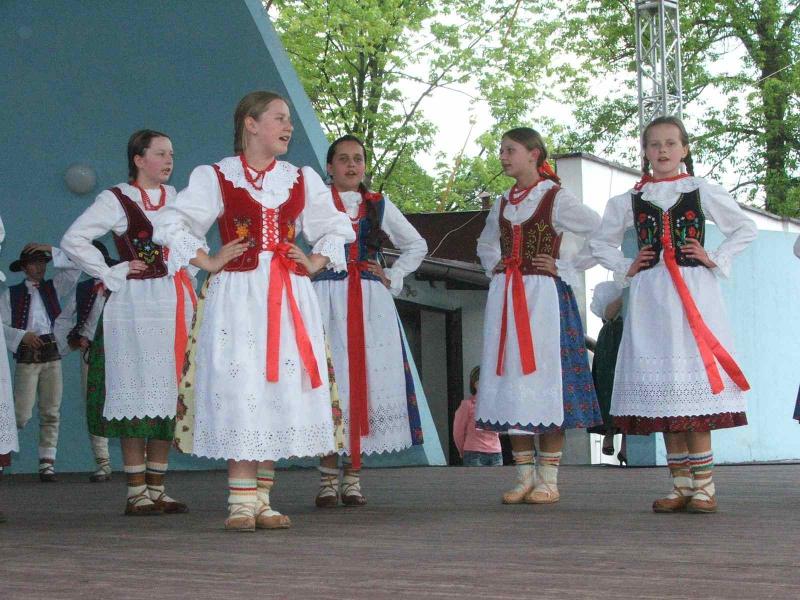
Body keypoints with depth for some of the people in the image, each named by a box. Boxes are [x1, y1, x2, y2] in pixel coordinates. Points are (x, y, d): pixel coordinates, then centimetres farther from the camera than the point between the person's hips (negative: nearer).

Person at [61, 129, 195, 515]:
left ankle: (156, 489, 10)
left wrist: (188, 275, 14)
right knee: (138, 392, -7)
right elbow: (73, 241, -7)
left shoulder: (176, 197, 16)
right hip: (136, 305, -6)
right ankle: (136, 492, -4)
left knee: (168, 396, 5)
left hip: (175, 303, 6)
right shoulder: (116, 200, -2)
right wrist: (110, 274, -8)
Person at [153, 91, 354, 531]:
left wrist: (315, 262, 10)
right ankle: (242, 500, -5)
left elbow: (336, 227, 25)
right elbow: (170, 226, 3)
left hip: (289, 297, 4)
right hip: (237, 296, -4)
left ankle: (262, 498, 9)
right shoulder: (216, 177, 4)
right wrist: (207, 262, -5)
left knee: (282, 391, 1)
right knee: (239, 390, -9)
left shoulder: (302, 180, 15)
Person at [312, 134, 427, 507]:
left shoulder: (379, 205, 15)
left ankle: (353, 477, 3)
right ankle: (328, 478, -3)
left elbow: (416, 245, 24)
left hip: (371, 303, 3)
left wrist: (392, 278, 12)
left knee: (366, 380, -3)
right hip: (327, 300, -3)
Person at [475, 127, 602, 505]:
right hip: (505, 299, 6)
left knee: (544, 380, -7)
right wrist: (495, 268, 14)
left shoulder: (556, 199, -3)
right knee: (511, 381, 2)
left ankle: (548, 479, -1)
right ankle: (524, 477, 8)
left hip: (543, 295, -6)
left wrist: (566, 268, -8)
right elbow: (486, 243, 33)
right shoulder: (502, 204, 14)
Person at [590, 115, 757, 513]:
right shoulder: (630, 200, 11)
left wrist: (716, 260, 0)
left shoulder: (703, 192, 6)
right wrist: (625, 269, 7)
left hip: (695, 293, -3)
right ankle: (682, 486, 6)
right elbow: (601, 243, 22)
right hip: (649, 297, 3)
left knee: (694, 388, -10)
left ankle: (703, 487, -8)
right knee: (661, 390, 0)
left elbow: (745, 229, 11)